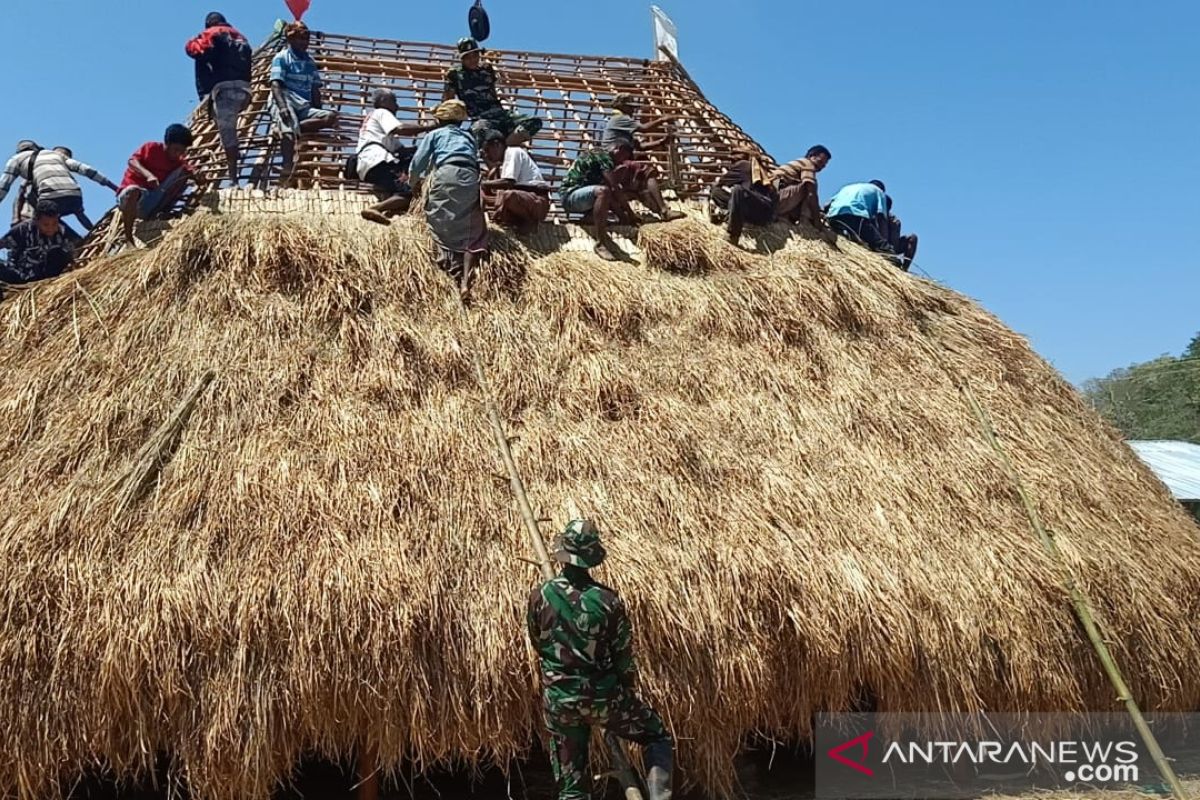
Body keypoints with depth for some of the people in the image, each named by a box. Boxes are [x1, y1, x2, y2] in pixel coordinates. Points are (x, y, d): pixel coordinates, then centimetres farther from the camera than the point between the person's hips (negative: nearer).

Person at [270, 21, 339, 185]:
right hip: (286, 102, -6)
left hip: (304, 107, 6)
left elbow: (315, 90, 19)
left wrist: (319, 114, 5)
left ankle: (285, 128, -25)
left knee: (331, 117, -21)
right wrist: (282, 107, -27)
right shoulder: (282, 58, 4)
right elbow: (275, 85, -8)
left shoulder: (310, 62, 22)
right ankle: (287, 172, -50)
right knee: (289, 132, -35)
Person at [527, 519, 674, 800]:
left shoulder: (539, 597, -9)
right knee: (659, 737, 21)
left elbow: (537, 645, 7)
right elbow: (624, 658, -5)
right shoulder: (608, 600, -14)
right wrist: (626, 693, 13)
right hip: (603, 697, -2)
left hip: (559, 701, 2)